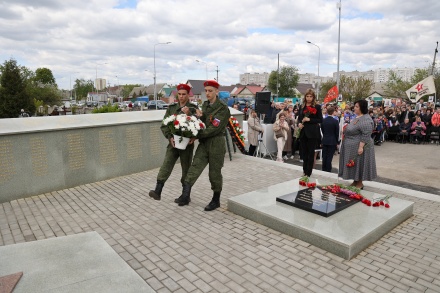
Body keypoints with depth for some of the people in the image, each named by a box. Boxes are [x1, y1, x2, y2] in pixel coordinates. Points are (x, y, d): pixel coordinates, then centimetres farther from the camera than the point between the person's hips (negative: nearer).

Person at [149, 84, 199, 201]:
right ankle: (157, 191, -11)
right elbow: (164, 125, 5)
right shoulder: (171, 108, 7)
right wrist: (170, 137, -8)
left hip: (187, 143, -2)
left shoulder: (193, 108, -1)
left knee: (186, 169, 7)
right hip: (173, 143, 2)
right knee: (166, 165, -9)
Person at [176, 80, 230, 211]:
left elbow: (214, 129, -19)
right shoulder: (205, 105, 10)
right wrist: (200, 117, -7)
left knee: (215, 172, 4)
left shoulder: (223, 108, -12)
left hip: (216, 143, -6)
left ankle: (216, 200, 21)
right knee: (195, 166, -5)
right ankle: (185, 196, -4)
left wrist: (196, 135, -16)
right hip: (204, 143, 6)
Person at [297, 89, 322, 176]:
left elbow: (320, 120, -5)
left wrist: (309, 120, -16)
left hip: (312, 133, -4)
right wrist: (299, 123, -5)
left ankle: (308, 172, 9)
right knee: (304, 152, 11)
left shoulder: (317, 106, -3)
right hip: (303, 132, 4)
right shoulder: (302, 106, 10)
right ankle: (305, 170, 23)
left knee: (310, 153, 2)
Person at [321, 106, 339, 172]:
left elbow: (322, 130, 6)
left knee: (324, 156, 10)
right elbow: (337, 133, -6)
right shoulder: (335, 121, -11)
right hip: (332, 141, -3)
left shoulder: (323, 121, 0)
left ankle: (324, 170, 16)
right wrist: (337, 141, 5)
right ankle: (328, 170, 3)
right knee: (329, 157, -1)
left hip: (324, 141, 4)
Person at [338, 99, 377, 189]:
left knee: (359, 164, 2)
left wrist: (361, 147, -27)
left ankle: (360, 184, 14)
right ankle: (355, 182, 26)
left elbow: (366, 135, -25)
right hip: (352, 147, 9)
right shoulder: (357, 117, 11)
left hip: (358, 147, -9)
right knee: (354, 165, 15)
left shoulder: (366, 120, -20)